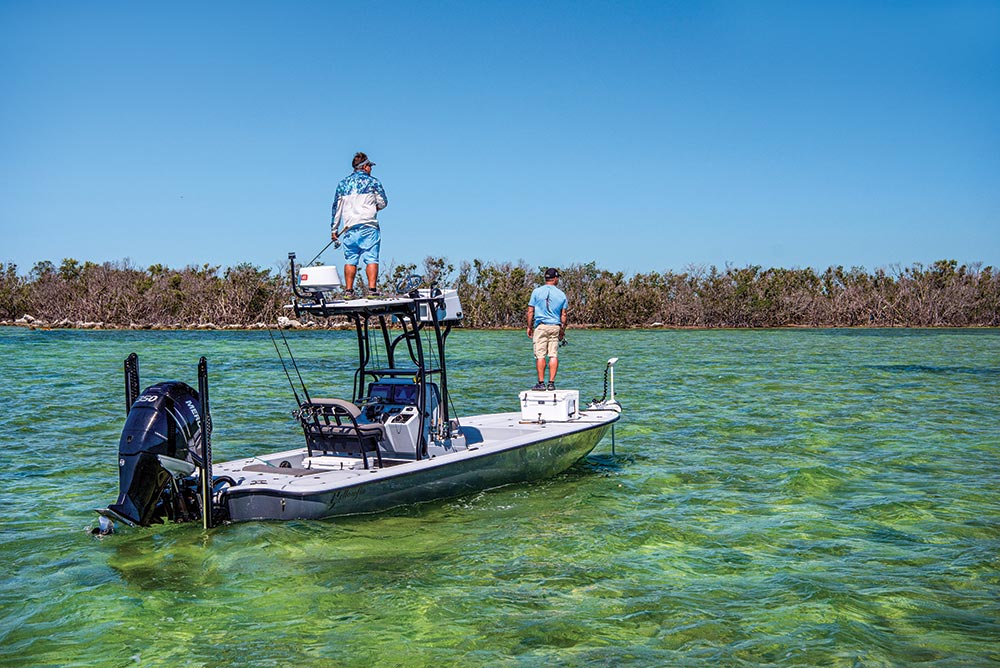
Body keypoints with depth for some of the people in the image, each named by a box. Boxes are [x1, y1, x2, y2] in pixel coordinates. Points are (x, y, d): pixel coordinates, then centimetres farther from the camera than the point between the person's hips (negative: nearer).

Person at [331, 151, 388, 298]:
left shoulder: (342, 184, 14)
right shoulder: (373, 181, 3)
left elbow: (336, 208, 13)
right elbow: (383, 203, 5)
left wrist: (334, 229, 17)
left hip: (349, 228, 4)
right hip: (368, 226, -3)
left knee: (350, 260, 6)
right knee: (371, 258, -5)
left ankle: (348, 291, 3)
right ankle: (372, 289, -14)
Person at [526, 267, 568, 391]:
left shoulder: (537, 291, 1)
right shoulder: (561, 294, 7)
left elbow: (530, 312, 0)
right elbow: (563, 315, 8)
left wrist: (529, 327, 7)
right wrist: (562, 330, 16)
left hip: (541, 326, -2)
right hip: (555, 327, 2)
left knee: (540, 355, -3)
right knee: (554, 355, 3)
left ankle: (541, 383, -6)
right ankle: (551, 383, 0)